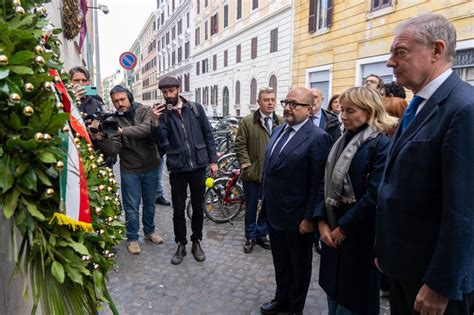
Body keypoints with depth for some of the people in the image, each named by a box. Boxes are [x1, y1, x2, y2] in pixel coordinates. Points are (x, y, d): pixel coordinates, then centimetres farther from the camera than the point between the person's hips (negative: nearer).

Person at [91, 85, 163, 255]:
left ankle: (149, 231, 38)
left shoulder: (145, 111, -7)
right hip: (130, 170, -1)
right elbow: (113, 149, -17)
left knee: (149, 203, 17)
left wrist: (123, 130, -37)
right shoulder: (114, 120, -7)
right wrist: (99, 139, -36)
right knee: (132, 206, 6)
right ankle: (132, 238, 25)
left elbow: (148, 129, -29)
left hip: (151, 167, 1)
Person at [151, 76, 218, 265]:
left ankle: (196, 242, 29)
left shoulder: (196, 108, 0)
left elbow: (208, 135, 4)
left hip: (198, 166, 1)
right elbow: (162, 142, -13)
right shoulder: (162, 113, -1)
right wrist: (155, 122, -28)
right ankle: (181, 244, 26)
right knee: (178, 210, 8)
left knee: (198, 207, 12)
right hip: (177, 168, 0)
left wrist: (213, 160, 0)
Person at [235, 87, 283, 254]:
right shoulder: (247, 121, -3)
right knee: (251, 207, 11)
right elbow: (240, 144, -4)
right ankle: (250, 237, 27)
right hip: (252, 172, -2)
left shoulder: (282, 122, 4)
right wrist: (245, 164, -11)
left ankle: (261, 234, 32)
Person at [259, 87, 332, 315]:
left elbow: (319, 183, -19)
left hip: (297, 217, -7)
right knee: (280, 261, 23)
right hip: (274, 213, 7)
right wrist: (264, 198, 15)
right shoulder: (278, 131, 7)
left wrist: (310, 218, -17)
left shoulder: (318, 138, -18)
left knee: (299, 266, 16)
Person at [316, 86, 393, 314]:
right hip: (333, 232, 6)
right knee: (333, 293, 18)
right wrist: (322, 223, -3)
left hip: (360, 235, -6)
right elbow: (327, 185, 7)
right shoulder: (342, 142, 8)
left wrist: (343, 227, -13)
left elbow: (374, 195, -19)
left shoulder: (381, 144, -13)